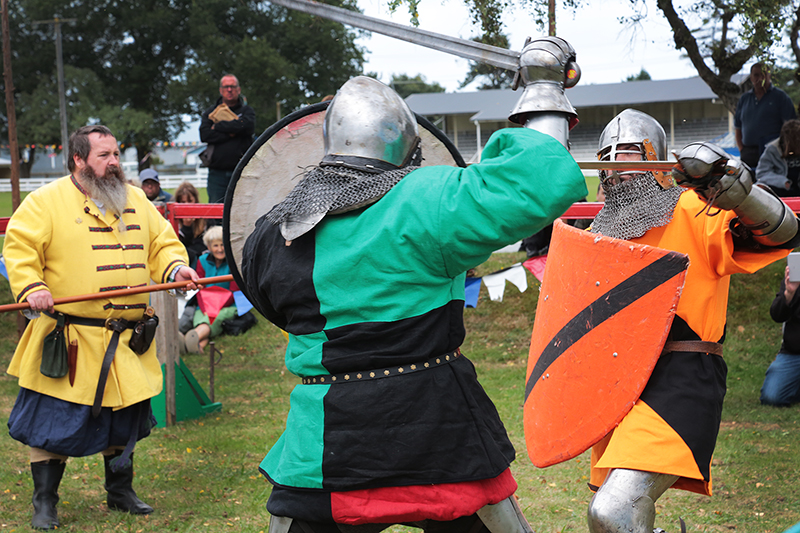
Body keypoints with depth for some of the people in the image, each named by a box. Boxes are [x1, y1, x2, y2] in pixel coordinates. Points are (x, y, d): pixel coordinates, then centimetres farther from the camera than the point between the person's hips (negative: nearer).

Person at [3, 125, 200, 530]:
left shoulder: (135, 200, 12)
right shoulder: (47, 201, -5)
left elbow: (161, 244, 15)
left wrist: (174, 267, -6)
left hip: (126, 341, 5)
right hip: (69, 341, -5)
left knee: (124, 418, 15)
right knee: (54, 419, 0)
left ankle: (120, 492, 32)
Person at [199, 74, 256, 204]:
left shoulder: (247, 111, 11)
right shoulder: (210, 113, 15)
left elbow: (248, 126, -12)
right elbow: (205, 135, -2)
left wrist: (218, 126, -3)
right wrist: (231, 134, -8)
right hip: (217, 173, 1)